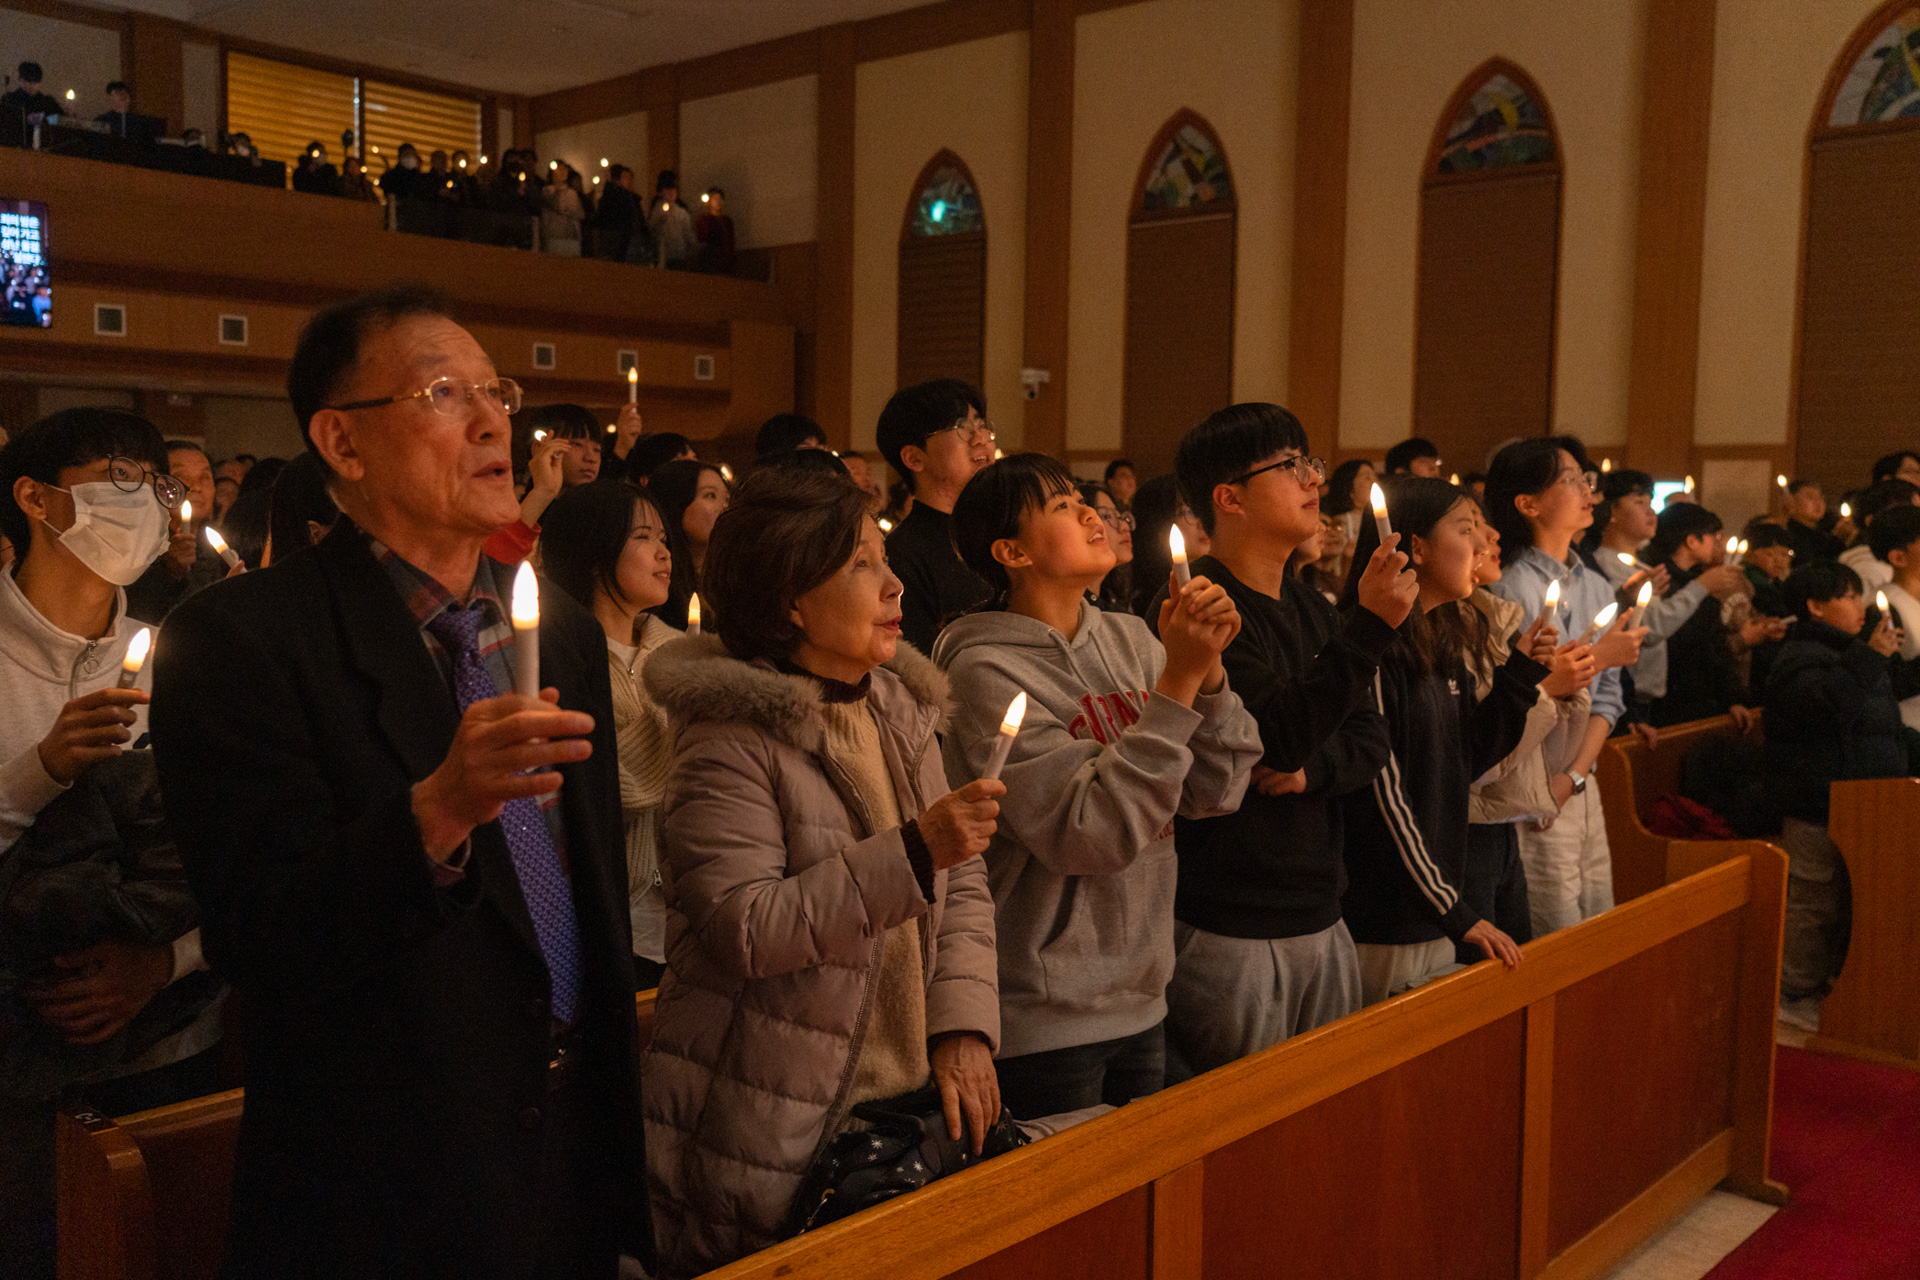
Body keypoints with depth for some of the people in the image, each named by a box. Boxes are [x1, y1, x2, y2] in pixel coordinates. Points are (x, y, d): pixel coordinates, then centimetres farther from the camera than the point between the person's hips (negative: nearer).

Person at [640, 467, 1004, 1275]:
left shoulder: (903, 708, 7)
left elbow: (962, 884, 8)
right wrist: (910, 853, -26)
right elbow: (743, 927, -23)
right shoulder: (732, 738, -15)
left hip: (906, 1101, 6)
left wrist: (963, 1027, -5)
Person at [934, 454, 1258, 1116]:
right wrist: (1178, 679, -23)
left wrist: (1209, 671, -15)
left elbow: (1214, 793, -1)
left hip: (1141, 1003, 7)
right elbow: (1090, 833, -23)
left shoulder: (1130, 639, 3)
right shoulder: (986, 670, -15)